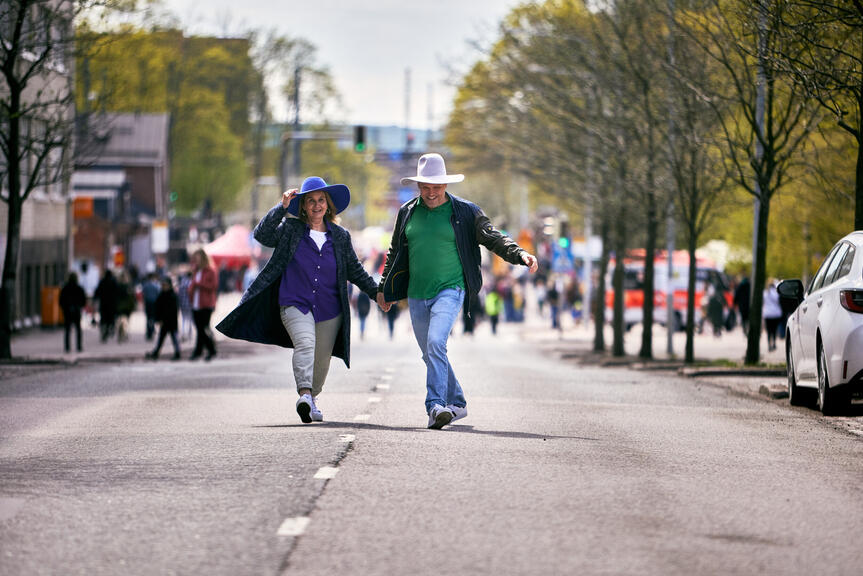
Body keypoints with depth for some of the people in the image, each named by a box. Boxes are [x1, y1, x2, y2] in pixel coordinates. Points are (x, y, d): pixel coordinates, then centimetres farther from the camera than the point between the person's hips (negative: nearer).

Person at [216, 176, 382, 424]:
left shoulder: (340, 236, 10)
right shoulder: (290, 229, 3)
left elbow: (355, 271, 18)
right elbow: (262, 235, -13)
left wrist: (376, 292, 13)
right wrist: (282, 207, -17)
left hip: (329, 310, 4)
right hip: (295, 304, -4)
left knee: (321, 359, 10)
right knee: (305, 344, -28)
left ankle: (312, 400, 31)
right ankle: (304, 395, -42)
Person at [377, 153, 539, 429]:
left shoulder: (465, 212, -1)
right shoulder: (407, 212, 9)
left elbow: (493, 238, -7)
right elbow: (395, 252, 20)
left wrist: (520, 254, -24)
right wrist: (384, 288, 22)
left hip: (449, 290, -5)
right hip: (417, 295, 5)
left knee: (436, 343, -25)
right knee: (430, 354, 11)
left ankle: (436, 407, -28)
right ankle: (456, 404, 28)